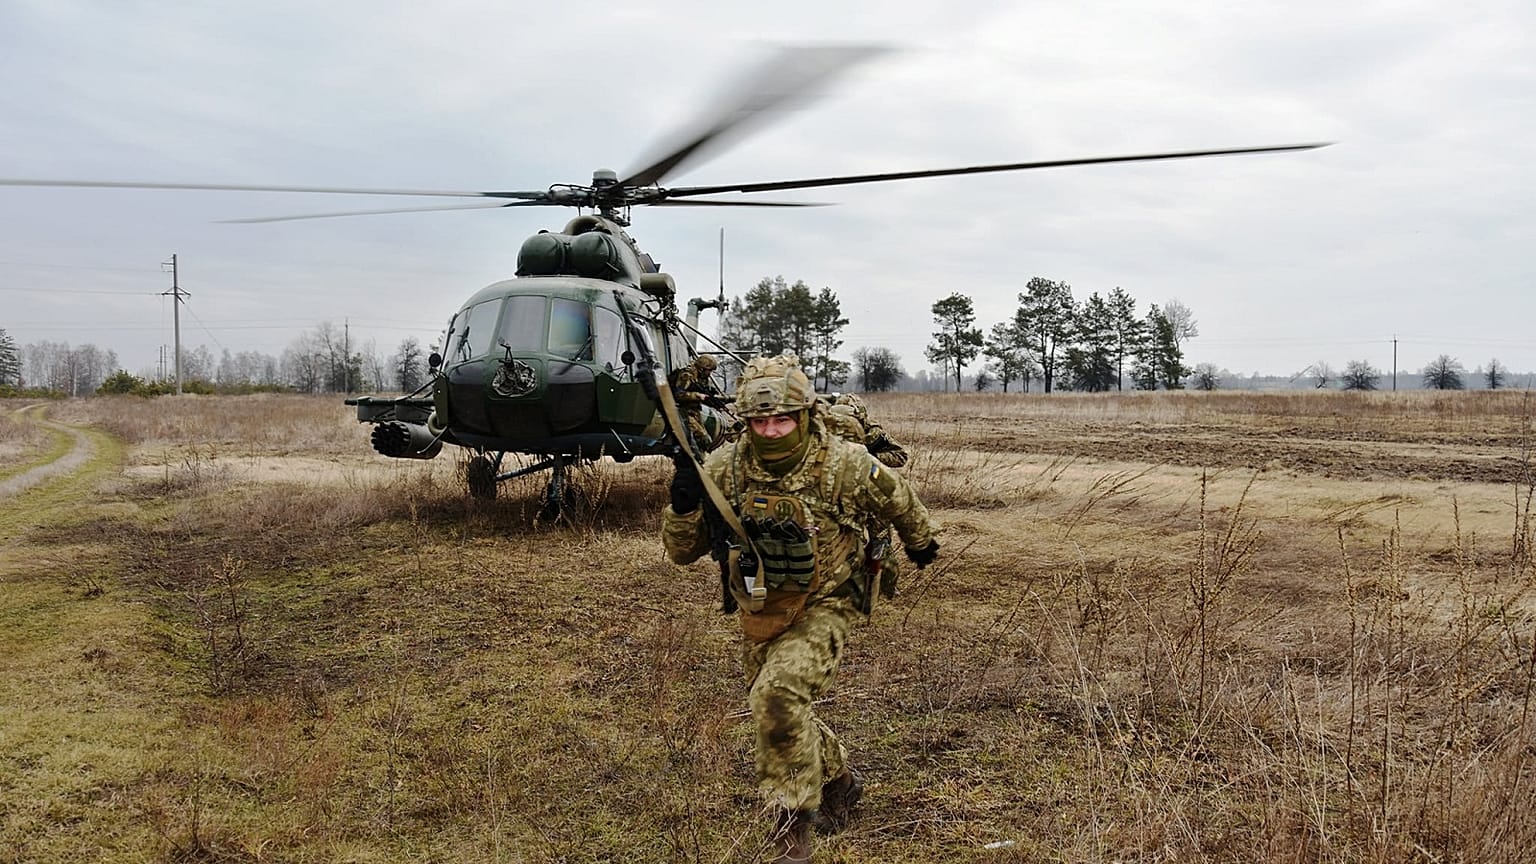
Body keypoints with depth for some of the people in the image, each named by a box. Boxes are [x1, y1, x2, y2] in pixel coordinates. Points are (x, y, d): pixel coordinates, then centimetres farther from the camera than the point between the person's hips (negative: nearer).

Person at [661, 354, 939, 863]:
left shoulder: (845, 466, -21)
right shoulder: (723, 468, -14)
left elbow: (898, 501, 2)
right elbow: (681, 551, -10)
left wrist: (921, 543, 20)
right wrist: (684, 503, -30)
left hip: (824, 608, -5)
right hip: (760, 611, 5)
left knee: (778, 695, -28)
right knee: (773, 709, 19)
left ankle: (793, 823, -9)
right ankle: (838, 779, 49)